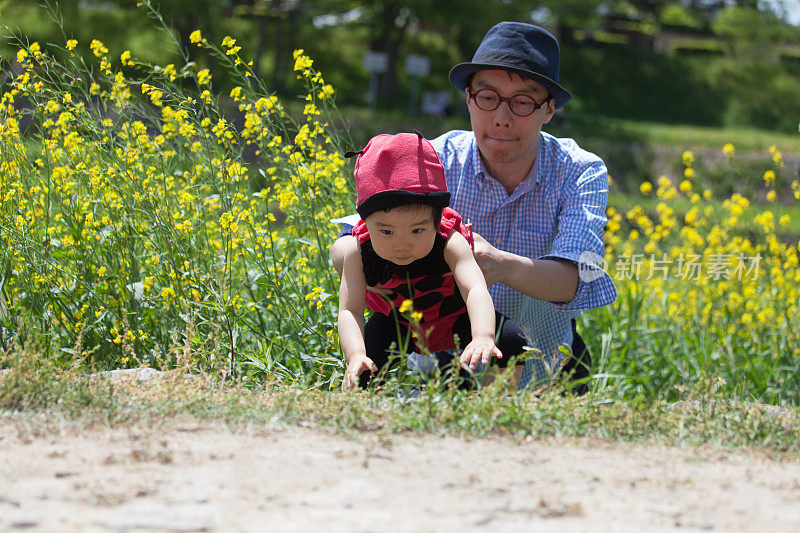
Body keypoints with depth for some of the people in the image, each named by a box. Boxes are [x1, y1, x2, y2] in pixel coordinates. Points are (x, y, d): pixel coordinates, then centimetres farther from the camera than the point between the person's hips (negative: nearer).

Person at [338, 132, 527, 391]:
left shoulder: (450, 244, -33)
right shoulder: (358, 253, -27)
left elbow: (475, 290, -48)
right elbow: (349, 311, -30)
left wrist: (483, 337, -69)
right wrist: (355, 356, -52)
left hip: (456, 319, 0)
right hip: (399, 325, 1)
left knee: (511, 341, -23)